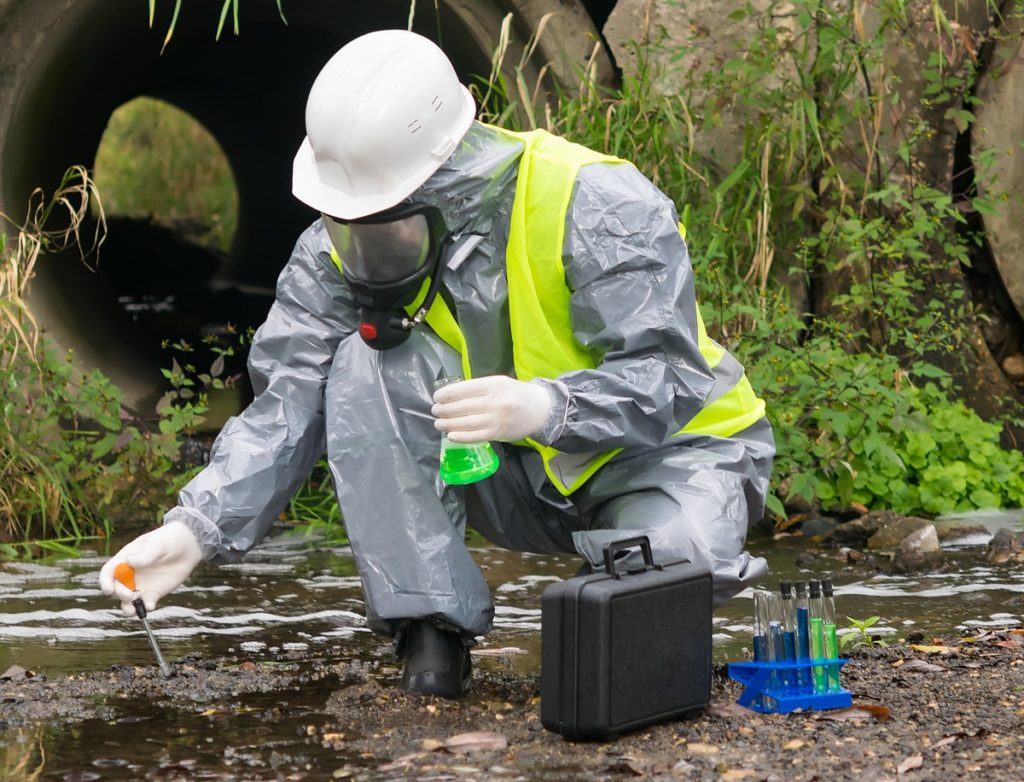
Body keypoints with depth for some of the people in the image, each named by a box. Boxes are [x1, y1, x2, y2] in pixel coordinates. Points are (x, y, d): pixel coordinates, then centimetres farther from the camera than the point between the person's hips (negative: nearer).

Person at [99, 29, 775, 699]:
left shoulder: (593, 208, -26)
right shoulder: (347, 246, -11)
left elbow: (667, 378, -29)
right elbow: (288, 408, -14)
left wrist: (541, 407, -48)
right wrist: (193, 532, -29)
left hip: (673, 443, -4)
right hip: (522, 475, 4)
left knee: (667, 564, -39)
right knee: (367, 362, -22)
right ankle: (431, 627, -17)